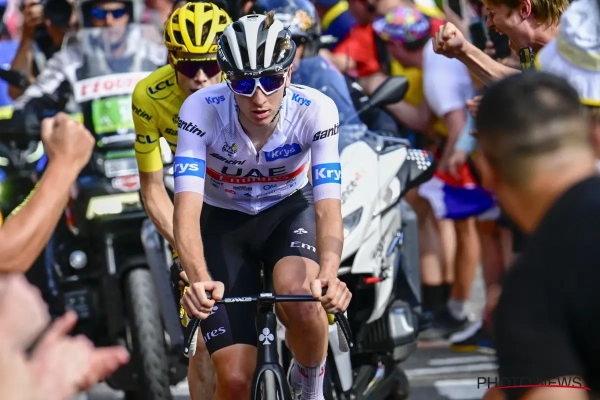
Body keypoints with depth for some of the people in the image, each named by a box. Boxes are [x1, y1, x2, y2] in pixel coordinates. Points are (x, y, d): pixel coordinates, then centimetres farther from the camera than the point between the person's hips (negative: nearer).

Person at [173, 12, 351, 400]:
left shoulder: (316, 110, -27)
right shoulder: (202, 109, -29)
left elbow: (328, 207, -34)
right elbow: (187, 208, -37)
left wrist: (329, 274, -55)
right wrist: (199, 279, -56)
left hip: (289, 211, 0)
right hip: (223, 221, 0)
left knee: (300, 296, -35)